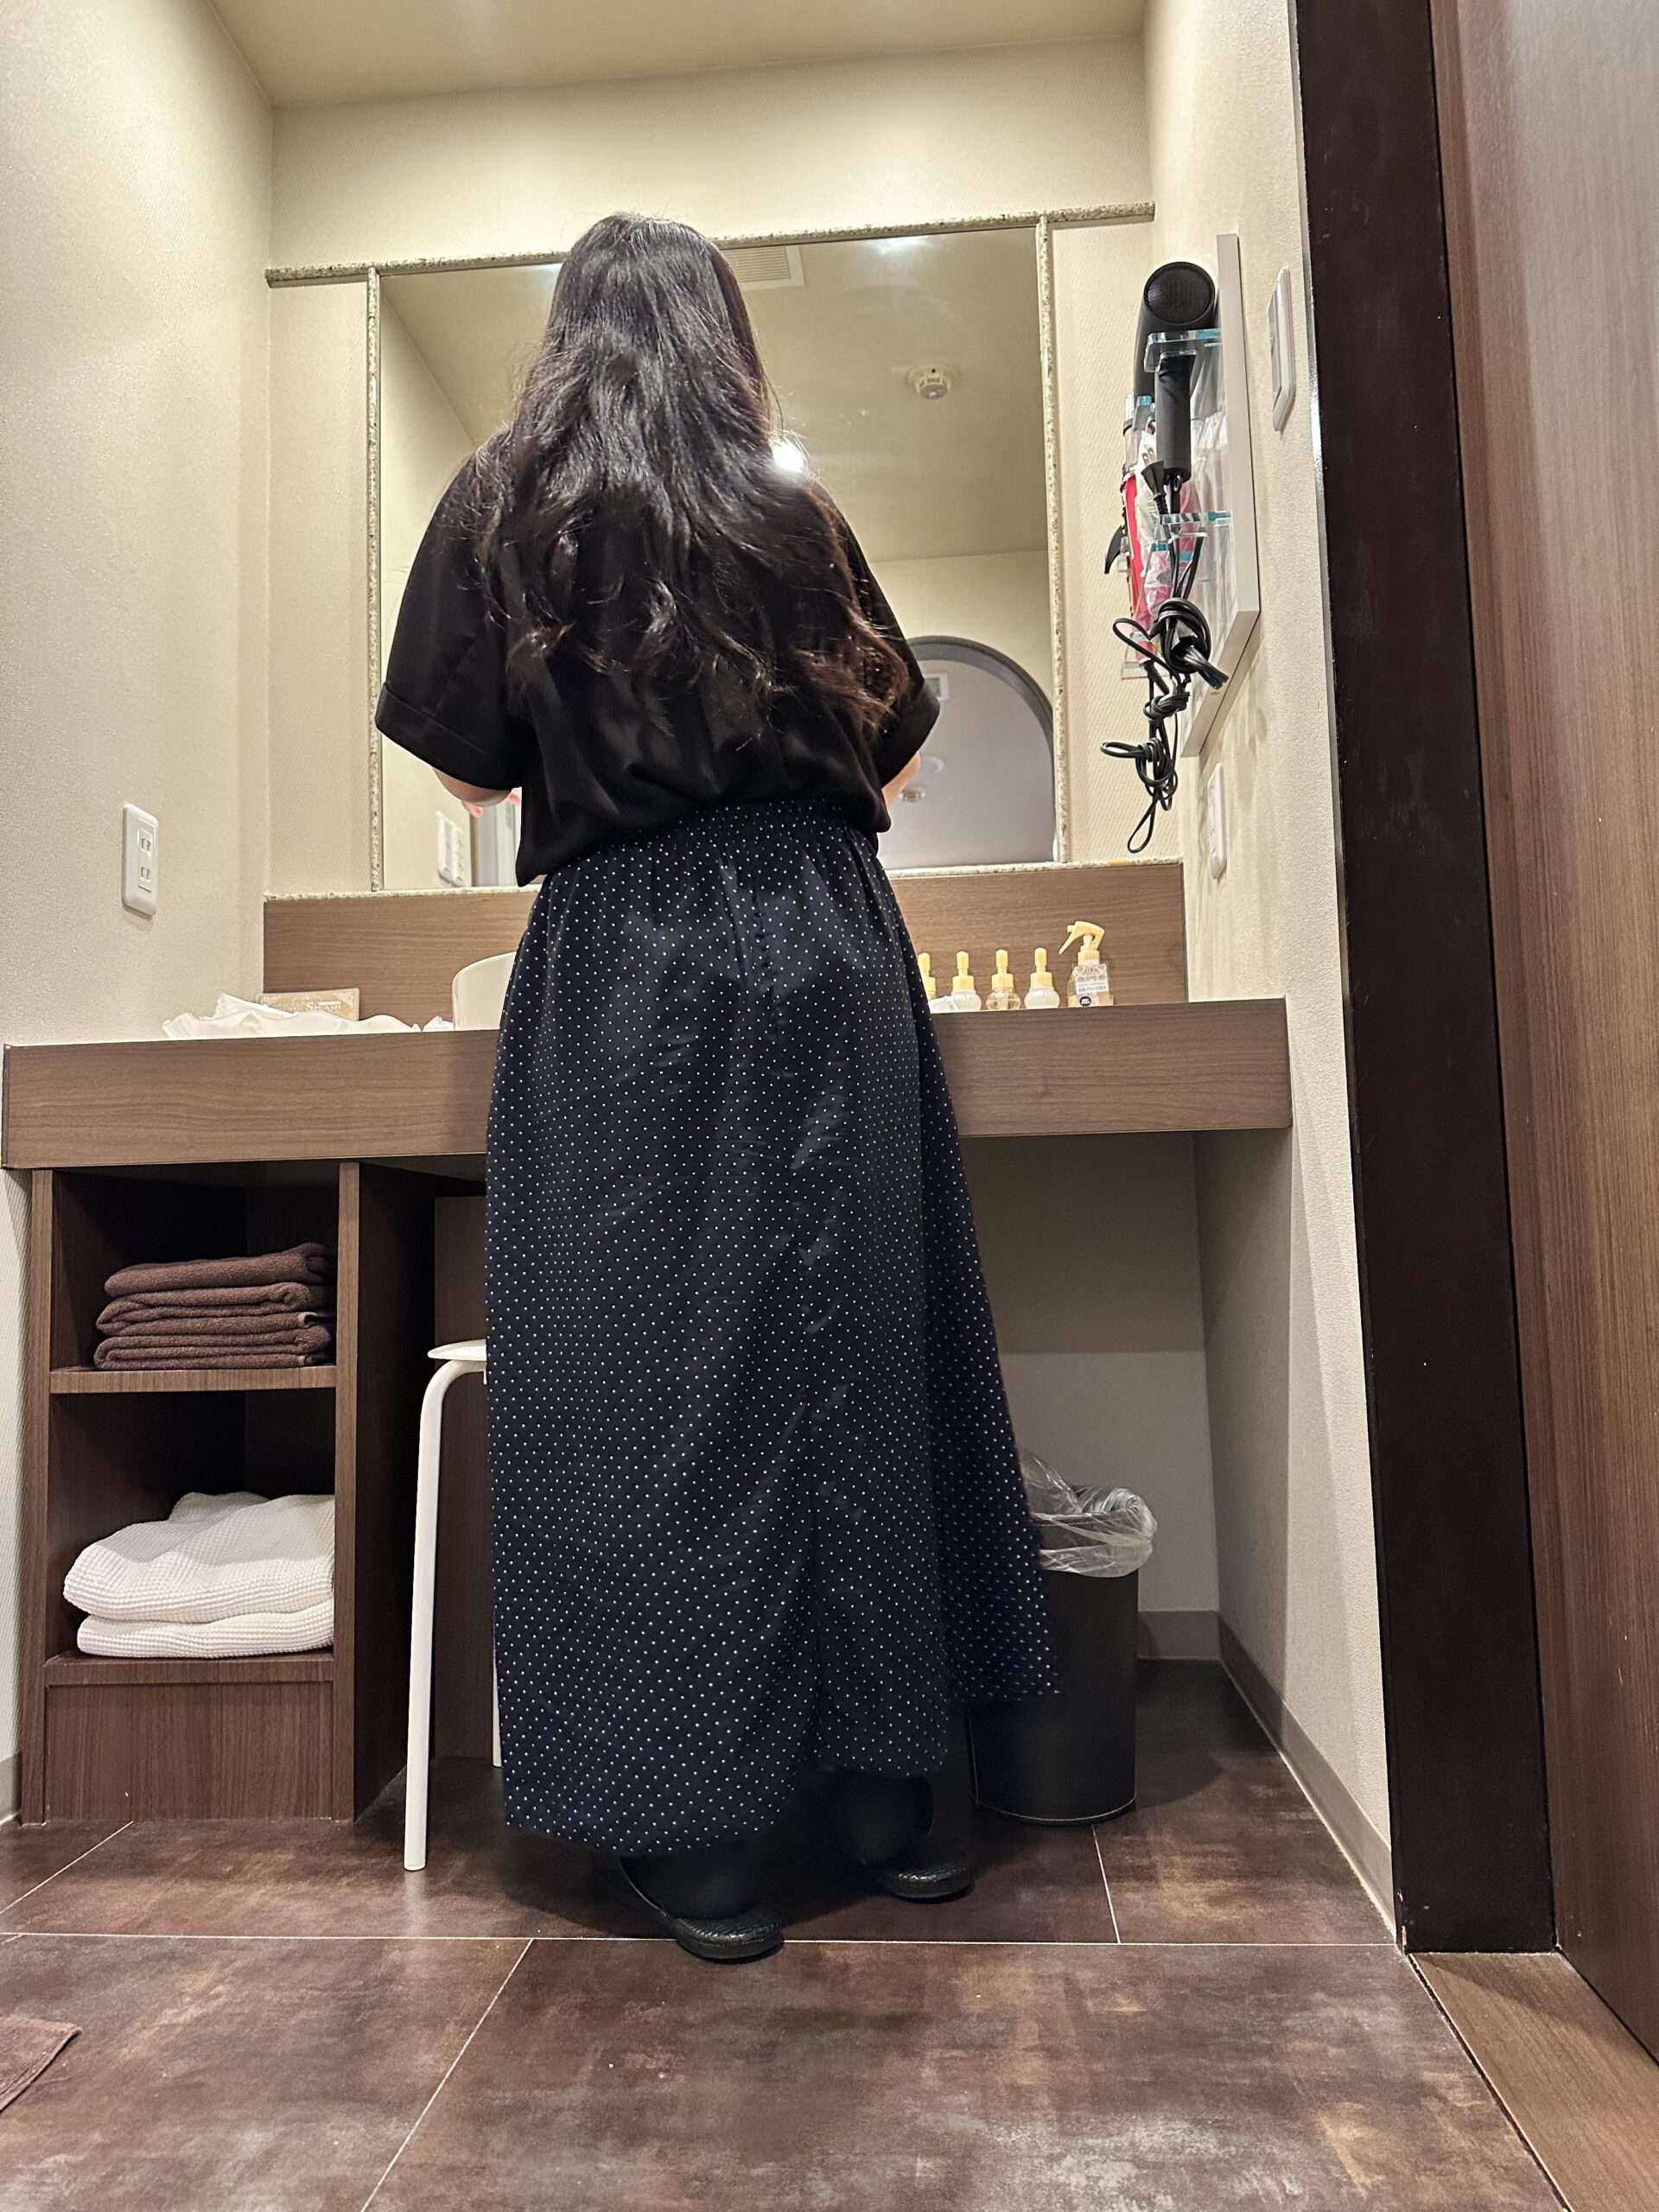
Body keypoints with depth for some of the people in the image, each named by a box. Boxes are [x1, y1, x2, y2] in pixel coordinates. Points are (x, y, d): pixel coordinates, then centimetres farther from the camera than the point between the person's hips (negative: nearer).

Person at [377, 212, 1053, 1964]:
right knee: (847, 1352, 7)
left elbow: (468, 768, 9)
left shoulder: (501, 508, 9)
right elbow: (891, 753, 16)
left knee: (649, 1376, 2)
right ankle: (883, 1784, 19)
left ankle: (694, 1830, 8)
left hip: (617, 965, -1)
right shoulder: (792, 514, 11)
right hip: (825, 949, 2)